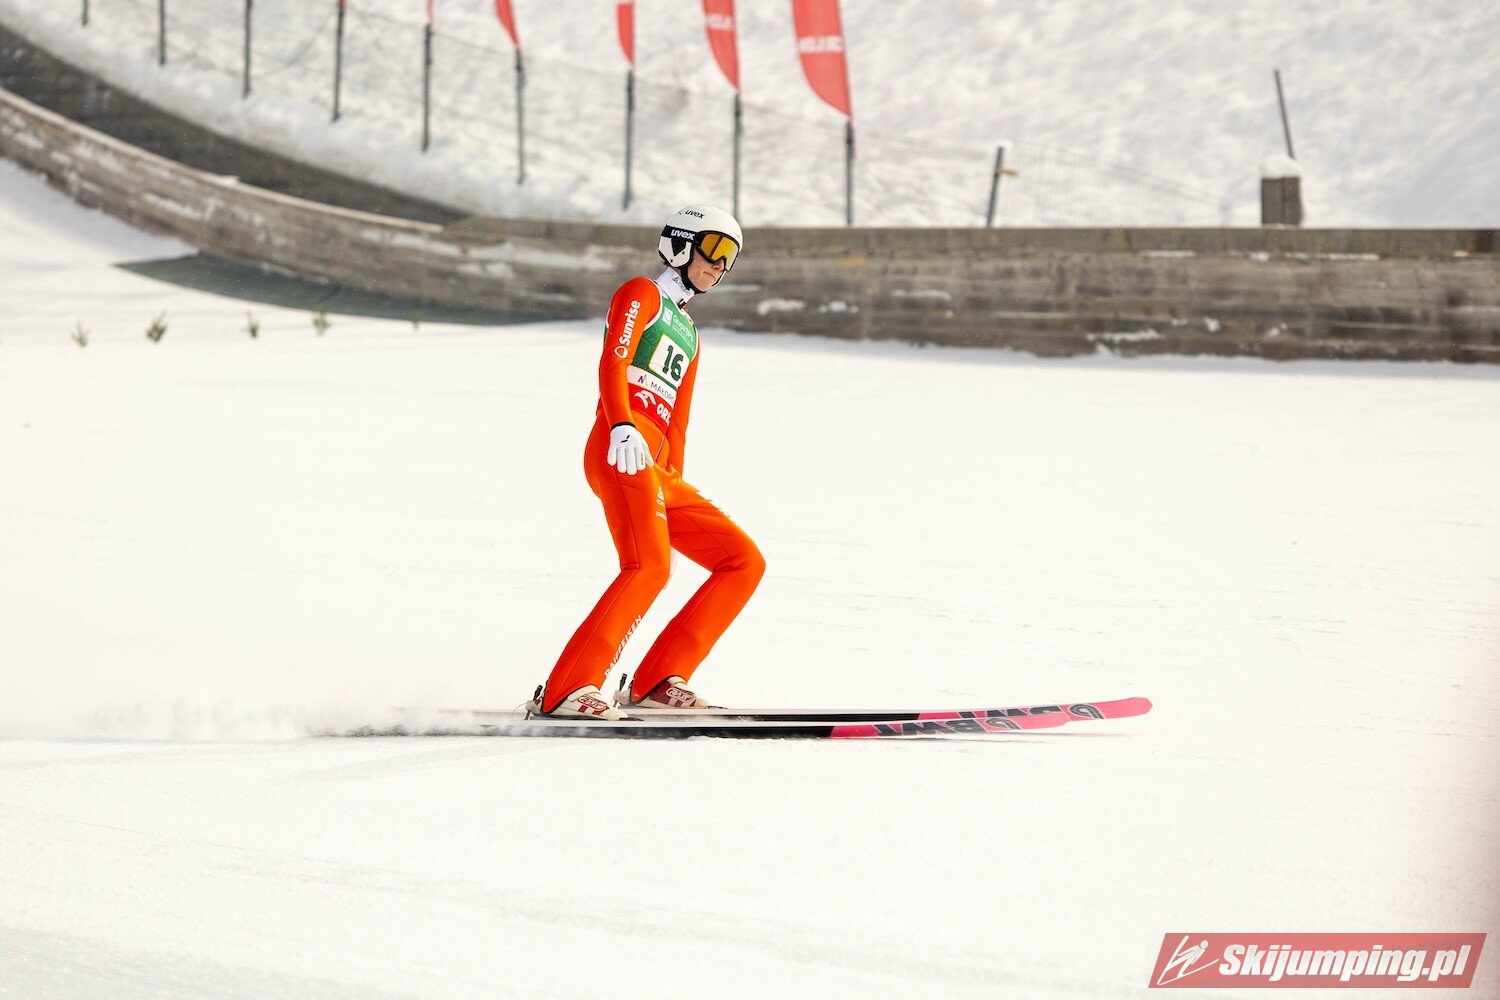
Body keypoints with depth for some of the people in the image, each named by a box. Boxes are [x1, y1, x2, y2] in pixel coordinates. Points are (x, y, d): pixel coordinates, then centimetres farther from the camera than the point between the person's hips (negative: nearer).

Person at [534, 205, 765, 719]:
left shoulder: (687, 334, 33)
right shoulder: (642, 295, 8)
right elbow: (612, 361, -11)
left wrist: (676, 491, 20)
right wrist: (622, 426, -28)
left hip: (658, 472, 9)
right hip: (622, 452, -9)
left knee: (745, 562, 4)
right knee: (649, 565, -29)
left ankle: (656, 681, -3)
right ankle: (565, 691, -35)